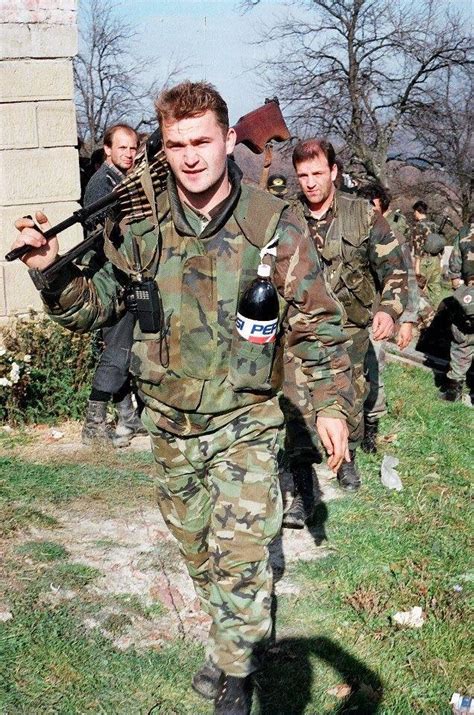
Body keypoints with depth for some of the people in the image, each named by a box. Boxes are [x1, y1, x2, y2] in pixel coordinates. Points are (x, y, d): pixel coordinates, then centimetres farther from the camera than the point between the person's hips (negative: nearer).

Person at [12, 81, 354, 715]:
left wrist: (332, 404, -7)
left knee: (239, 556, -4)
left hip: (243, 422, -4)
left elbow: (317, 323, -5)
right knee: (193, 545, 20)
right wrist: (51, 268, -17)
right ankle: (232, 635, 45)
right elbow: (94, 304, 1)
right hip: (169, 420, 4)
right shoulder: (142, 225, -5)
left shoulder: (272, 226, -13)